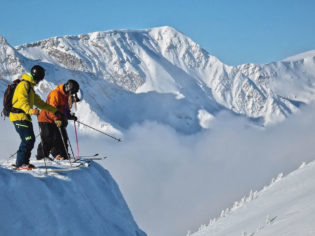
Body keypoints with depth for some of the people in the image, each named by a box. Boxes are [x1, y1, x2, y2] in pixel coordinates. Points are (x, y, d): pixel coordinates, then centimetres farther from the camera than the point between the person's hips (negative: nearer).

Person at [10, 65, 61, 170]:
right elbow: (22, 101, -27)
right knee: (28, 139, -15)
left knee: (30, 139, 8)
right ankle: (20, 164, -12)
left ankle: (24, 162, 15)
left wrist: (54, 110, 30)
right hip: (19, 117, -10)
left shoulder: (30, 86, 24)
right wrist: (30, 110, -45)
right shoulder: (24, 85, -10)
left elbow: (39, 102, 30)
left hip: (25, 117, 10)